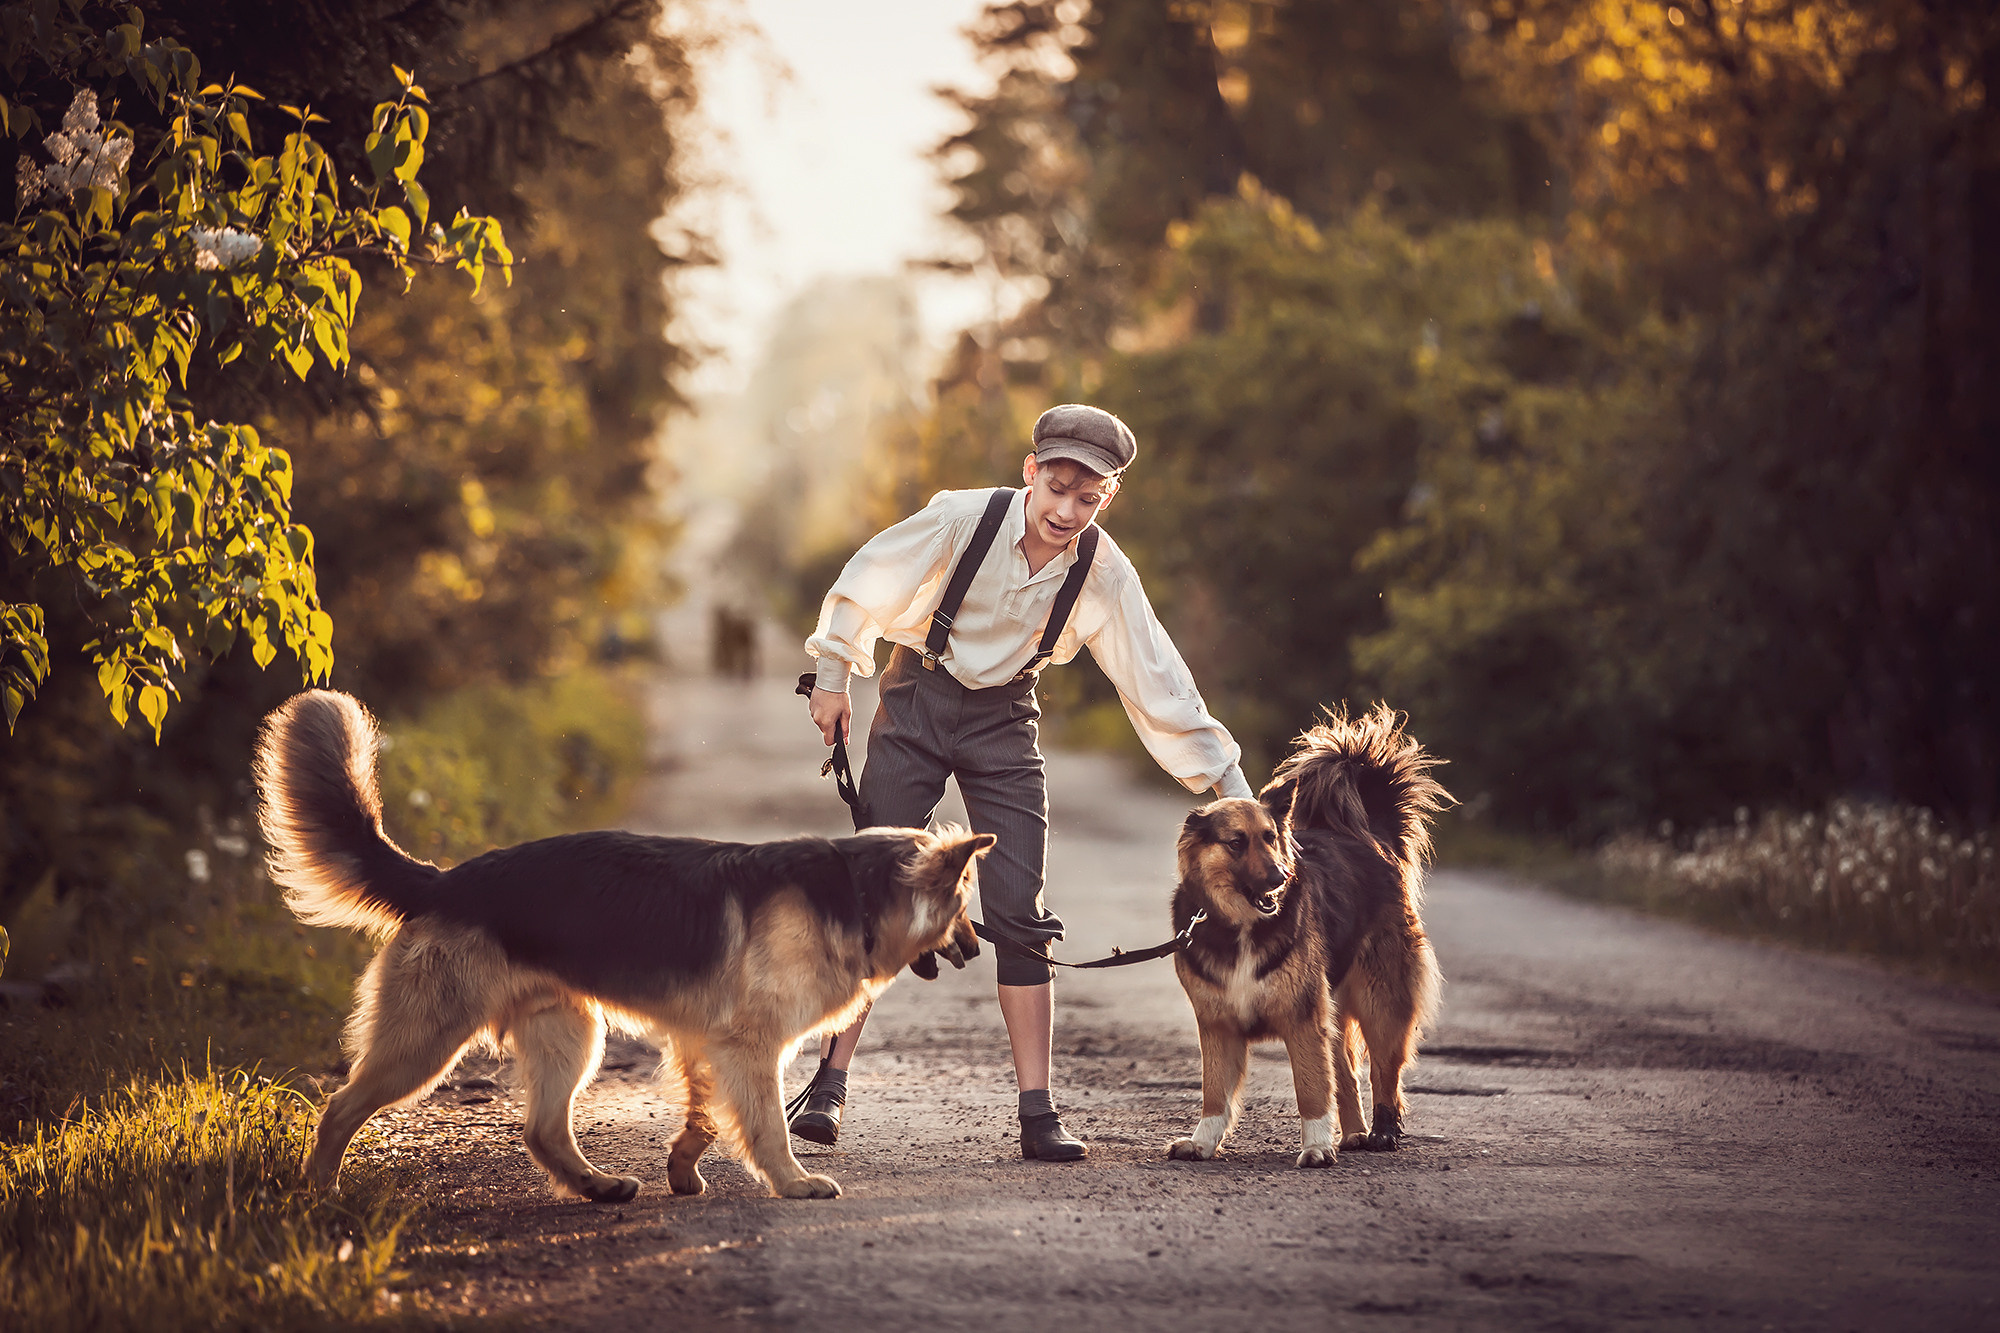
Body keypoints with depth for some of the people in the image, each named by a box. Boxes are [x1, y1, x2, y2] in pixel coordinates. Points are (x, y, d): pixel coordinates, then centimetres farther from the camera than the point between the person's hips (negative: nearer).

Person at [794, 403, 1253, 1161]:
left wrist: (1231, 789, -9)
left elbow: (1159, 685, -9)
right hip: (916, 704, -1)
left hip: (1002, 721, 1)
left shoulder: (1105, 574, -15)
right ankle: (828, 1085, 3)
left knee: (1019, 912, -6)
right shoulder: (962, 518, -21)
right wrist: (835, 675, 2)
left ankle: (1037, 1113, -3)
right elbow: (866, 581, -6)